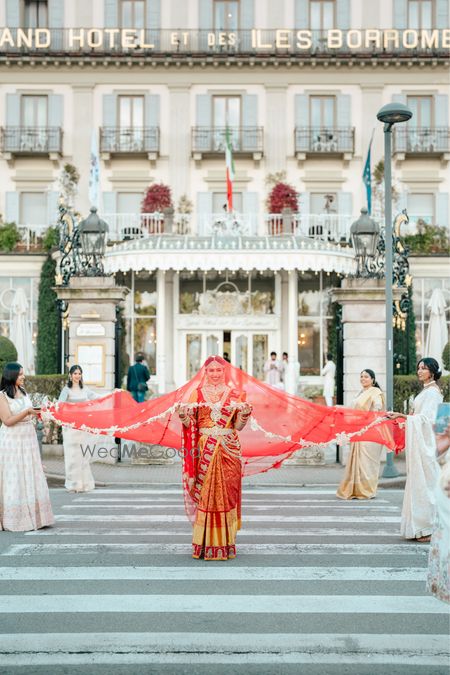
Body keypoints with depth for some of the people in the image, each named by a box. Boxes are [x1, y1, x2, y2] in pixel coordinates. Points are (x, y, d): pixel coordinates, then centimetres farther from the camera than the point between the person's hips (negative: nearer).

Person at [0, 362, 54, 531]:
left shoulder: (23, 392, 10)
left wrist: (36, 414, 6)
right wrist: (27, 411, -21)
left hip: (28, 439, 6)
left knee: (30, 478, 7)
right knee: (14, 479, -2)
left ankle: (34, 517, 13)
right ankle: (14, 520, 6)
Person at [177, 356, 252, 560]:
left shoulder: (234, 394, 7)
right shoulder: (197, 393, 6)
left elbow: (238, 426, 5)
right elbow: (191, 424, 4)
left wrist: (245, 414, -14)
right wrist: (183, 415, -16)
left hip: (229, 450, 1)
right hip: (205, 449, -1)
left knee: (227, 493, 1)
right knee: (205, 493, -2)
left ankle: (225, 542, 10)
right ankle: (205, 544, 6)